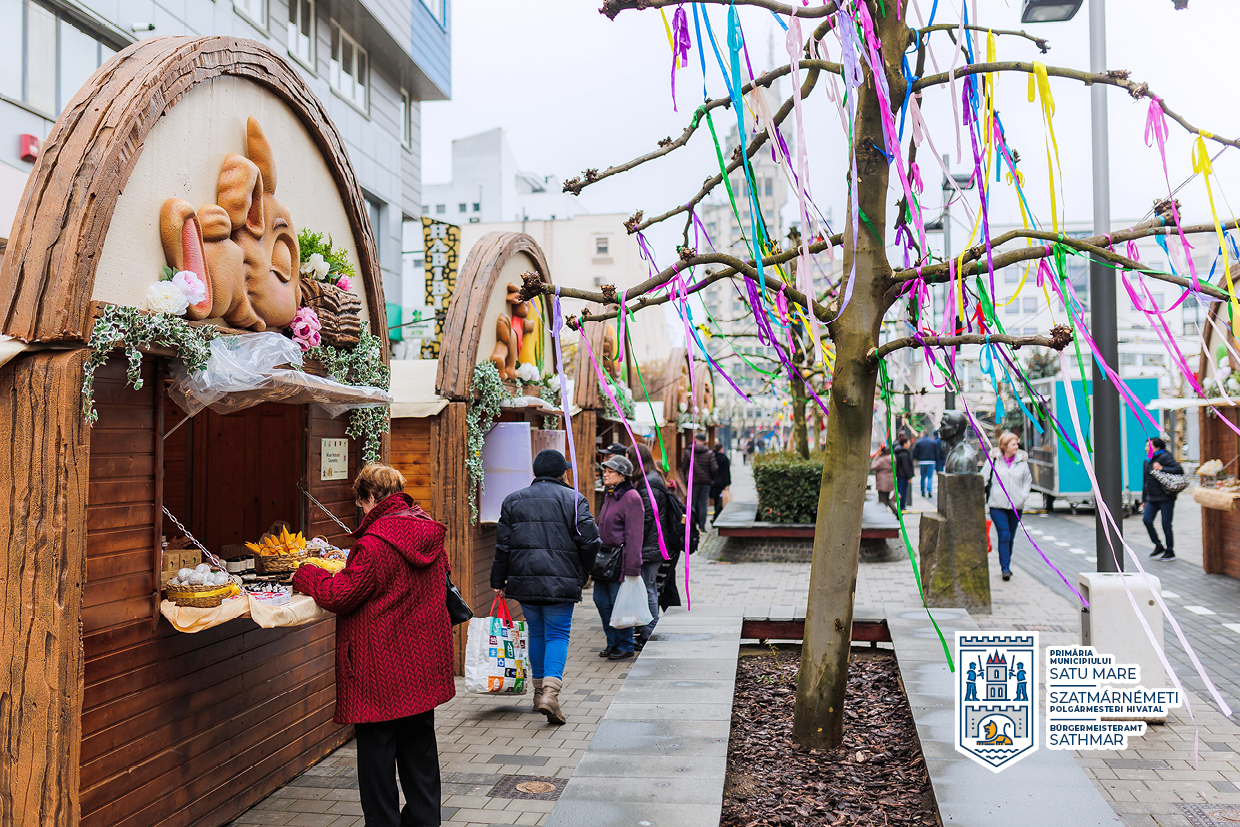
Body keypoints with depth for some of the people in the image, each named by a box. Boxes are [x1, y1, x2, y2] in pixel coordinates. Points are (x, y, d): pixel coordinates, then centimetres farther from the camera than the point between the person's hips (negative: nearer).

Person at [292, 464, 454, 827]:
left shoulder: (374, 544, -22)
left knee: (376, 748, 7)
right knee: (419, 743, 19)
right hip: (423, 663, 8)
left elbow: (339, 595, -16)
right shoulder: (429, 532, 2)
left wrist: (306, 575, 3)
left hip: (382, 668, -8)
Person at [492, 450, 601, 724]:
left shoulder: (513, 500, 9)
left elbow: (502, 545, 8)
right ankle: (550, 690, -16)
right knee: (558, 634, 2)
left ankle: (539, 690, 24)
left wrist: (498, 582, 12)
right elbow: (589, 541, -7)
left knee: (536, 633, 16)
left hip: (524, 580, 3)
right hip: (561, 582, -3)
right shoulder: (573, 499, 1)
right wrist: (582, 575, 7)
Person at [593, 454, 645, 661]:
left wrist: (632, 566, -20)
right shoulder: (609, 495, 15)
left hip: (620, 559, -9)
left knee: (619, 602, -2)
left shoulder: (631, 498, -13)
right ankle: (613, 642, 25)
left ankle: (625, 646, 13)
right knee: (601, 600, 11)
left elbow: (634, 535, -17)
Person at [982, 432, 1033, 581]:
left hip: (1016, 506, 3)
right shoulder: (993, 460, -3)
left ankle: (1006, 565, 25)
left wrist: (1024, 495, 6)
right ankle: (1005, 568, -10)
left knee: (1011, 537, 10)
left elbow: (1028, 480, 19)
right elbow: (983, 479, 4)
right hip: (997, 505, -3)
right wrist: (982, 497, -3)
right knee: (1004, 535, -12)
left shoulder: (1022, 461, 6)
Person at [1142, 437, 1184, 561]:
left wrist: (1162, 468, -23)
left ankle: (1170, 551, 12)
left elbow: (1179, 469, -20)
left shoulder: (1165, 457, -8)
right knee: (1146, 519, -5)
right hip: (1152, 498, 7)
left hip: (1166, 497, -7)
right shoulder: (1147, 461, 16)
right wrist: (1144, 498, 21)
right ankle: (1158, 546, 10)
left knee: (1166, 524, -1)